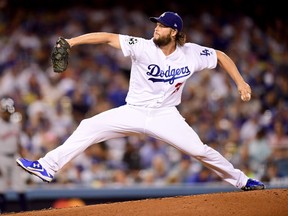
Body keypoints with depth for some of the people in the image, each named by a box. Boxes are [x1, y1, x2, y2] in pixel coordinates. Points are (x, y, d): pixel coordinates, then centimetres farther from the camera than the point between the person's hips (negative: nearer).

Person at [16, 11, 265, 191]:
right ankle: (48, 166, -11)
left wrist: (241, 82, -3)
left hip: (165, 115, 0)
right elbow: (108, 37, -22)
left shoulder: (191, 54, -10)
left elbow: (221, 55, 5)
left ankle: (240, 180, 10)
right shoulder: (143, 47, -15)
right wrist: (72, 41, -32)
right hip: (134, 112, 0)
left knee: (199, 149, -11)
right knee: (89, 127, -13)